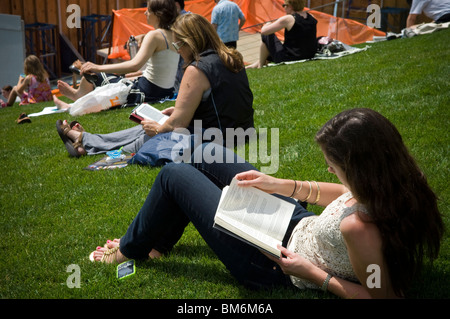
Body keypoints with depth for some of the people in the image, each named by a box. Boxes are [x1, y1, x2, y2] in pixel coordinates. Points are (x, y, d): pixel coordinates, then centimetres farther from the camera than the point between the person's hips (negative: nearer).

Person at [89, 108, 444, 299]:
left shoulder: (359, 227, -41)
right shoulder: (398, 182, -16)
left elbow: (382, 294, -29)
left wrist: (315, 274, -22)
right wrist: (282, 185, 0)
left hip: (277, 262, -9)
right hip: (299, 223, 9)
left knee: (174, 175, -2)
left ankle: (130, 251, 27)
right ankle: (157, 240, 36)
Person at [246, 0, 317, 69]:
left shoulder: (288, 19, -18)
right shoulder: (311, 17, 2)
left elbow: (264, 31, -13)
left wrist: (267, 25, 10)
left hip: (288, 58, -7)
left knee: (266, 36, 8)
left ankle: (260, 66, 22)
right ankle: (257, 63, 43)